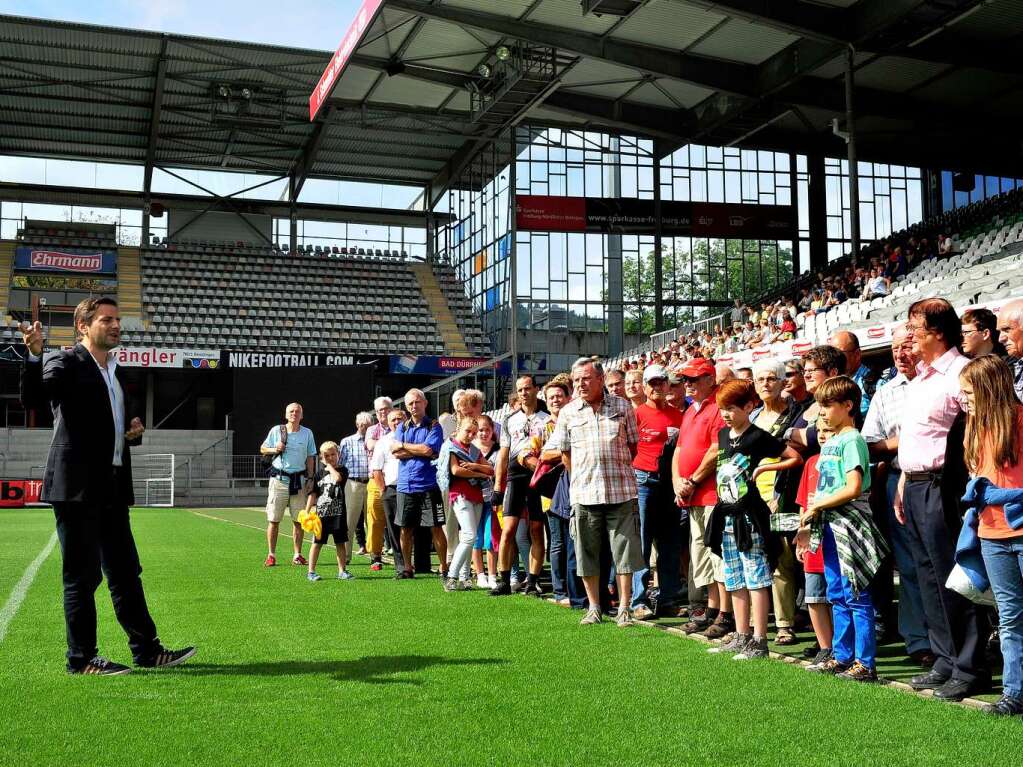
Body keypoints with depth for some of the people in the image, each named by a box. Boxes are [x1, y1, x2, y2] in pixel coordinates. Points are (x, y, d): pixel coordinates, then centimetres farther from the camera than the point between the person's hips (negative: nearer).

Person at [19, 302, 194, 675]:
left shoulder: (115, 372, 18)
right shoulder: (66, 363, -6)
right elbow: (32, 399, -24)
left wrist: (135, 431, 7)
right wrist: (34, 355, -39)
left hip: (112, 488, 8)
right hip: (77, 487, -8)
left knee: (125, 572, 12)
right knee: (82, 575, -1)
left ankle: (147, 650, 19)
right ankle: (82, 658, 9)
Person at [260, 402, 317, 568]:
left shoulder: (307, 433, 7)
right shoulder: (276, 431, 3)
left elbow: (310, 458, 10)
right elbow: (262, 449, 13)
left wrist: (310, 480, 4)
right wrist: (274, 449, -8)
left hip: (298, 480, 1)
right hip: (278, 479, -1)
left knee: (298, 520, 2)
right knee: (273, 520, -1)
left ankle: (297, 555, 9)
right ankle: (271, 555, 5)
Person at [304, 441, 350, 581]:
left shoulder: (342, 470, 4)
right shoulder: (320, 473, 6)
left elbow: (337, 478, -21)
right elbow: (313, 493, 6)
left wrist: (330, 466, -5)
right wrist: (307, 511, -1)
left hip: (338, 513, 0)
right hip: (321, 512, 0)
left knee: (340, 542, 6)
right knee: (317, 542, 3)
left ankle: (342, 571, 14)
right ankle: (311, 571, 10)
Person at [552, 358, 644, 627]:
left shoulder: (622, 408, 3)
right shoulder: (568, 413, 6)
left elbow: (633, 444, 10)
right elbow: (565, 452, 13)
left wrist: (619, 472, 8)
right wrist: (580, 478, 10)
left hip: (620, 491, -1)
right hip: (584, 493, 1)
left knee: (624, 551, 1)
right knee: (587, 552, 7)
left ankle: (624, 608, 11)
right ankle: (594, 607, 19)